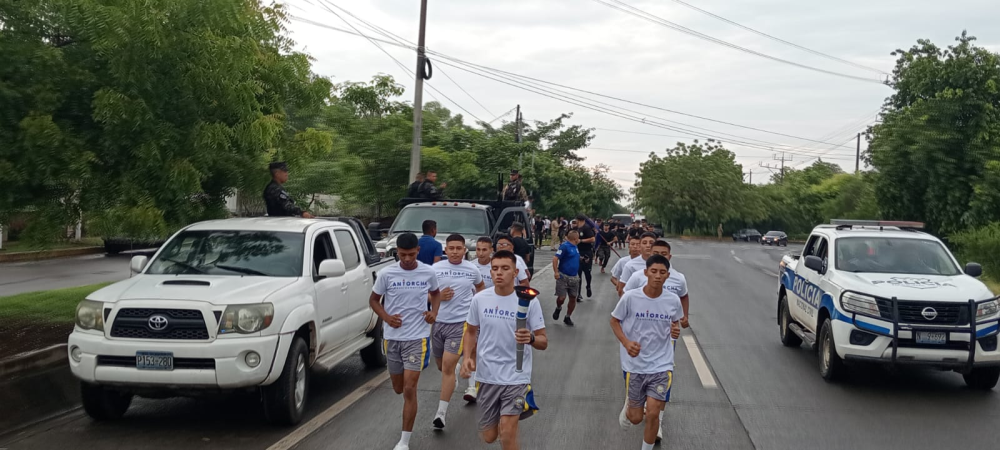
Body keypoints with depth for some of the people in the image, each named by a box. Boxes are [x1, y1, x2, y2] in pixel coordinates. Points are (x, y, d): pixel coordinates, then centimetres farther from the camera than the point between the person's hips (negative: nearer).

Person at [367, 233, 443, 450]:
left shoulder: (428, 273, -4)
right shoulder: (386, 274, -6)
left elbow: (436, 293, 15)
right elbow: (373, 299, 5)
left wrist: (434, 312, -3)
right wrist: (387, 317, -12)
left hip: (418, 337, -2)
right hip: (392, 337, 2)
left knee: (409, 389, -9)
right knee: (398, 388, 13)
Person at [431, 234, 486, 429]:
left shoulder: (472, 269, 0)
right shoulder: (435, 269, -2)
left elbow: (480, 286, 21)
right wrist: (438, 296, -14)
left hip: (460, 323, -3)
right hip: (438, 322, 3)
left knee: (448, 365, -14)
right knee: (441, 365, 17)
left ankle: (442, 412, -10)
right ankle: (454, 374, 54)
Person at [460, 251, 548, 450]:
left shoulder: (529, 301, -11)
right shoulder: (479, 299, -3)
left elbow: (543, 342, -7)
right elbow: (471, 331, 12)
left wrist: (531, 339, -30)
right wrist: (467, 357, -4)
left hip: (516, 377, -3)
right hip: (487, 376, 3)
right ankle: (505, 421, 49)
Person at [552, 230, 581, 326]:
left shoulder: (575, 247, 10)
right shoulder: (565, 246, -14)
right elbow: (555, 258, -19)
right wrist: (556, 272, -24)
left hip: (574, 277, 7)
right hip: (563, 276, -7)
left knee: (573, 298, 6)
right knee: (561, 297, -9)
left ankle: (567, 318, 22)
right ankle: (558, 308, 25)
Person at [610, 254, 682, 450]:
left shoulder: (673, 300, -7)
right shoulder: (630, 297, -14)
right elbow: (614, 321, -1)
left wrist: (676, 331, -11)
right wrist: (626, 342, -17)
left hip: (662, 366, 1)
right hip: (635, 365, -1)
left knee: (653, 413, -9)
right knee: (636, 418, 8)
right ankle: (628, 406, 46)